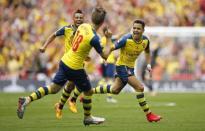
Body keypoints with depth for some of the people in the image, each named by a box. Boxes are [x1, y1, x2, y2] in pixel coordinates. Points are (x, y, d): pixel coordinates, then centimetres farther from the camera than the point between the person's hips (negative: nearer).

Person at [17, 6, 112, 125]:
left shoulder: (83, 26, -2)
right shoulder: (94, 38, -23)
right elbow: (105, 56, -13)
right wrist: (109, 40, -4)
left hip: (65, 61, 7)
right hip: (75, 68, -7)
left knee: (53, 88, 13)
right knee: (88, 91, 14)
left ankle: (27, 100, 1)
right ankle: (88, 118, 30)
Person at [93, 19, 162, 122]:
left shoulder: (145, 40, -7)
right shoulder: (126, 39, -25)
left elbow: (147, 52, 14)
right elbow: (112, 48, -22)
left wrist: (148, 64, 4)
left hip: (130, 67, 8)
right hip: (122, 66, -8)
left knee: (115, 90, 20)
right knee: (139, 87, -17)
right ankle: (149, 115, -8)